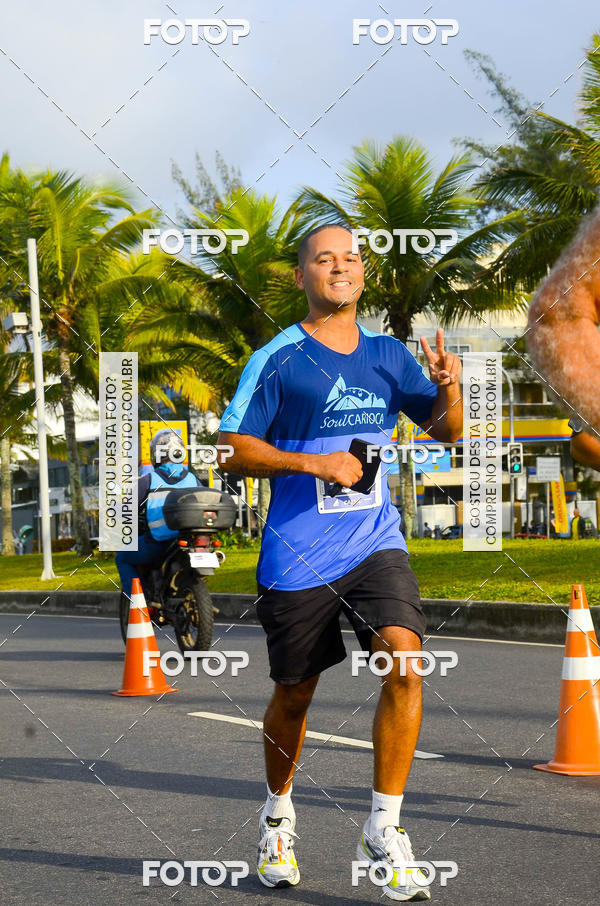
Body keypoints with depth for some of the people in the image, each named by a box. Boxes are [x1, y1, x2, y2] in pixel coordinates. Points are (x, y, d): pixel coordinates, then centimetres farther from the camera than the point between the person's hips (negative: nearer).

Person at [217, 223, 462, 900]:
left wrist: (447, 389, -8)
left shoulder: (388, 355, 9)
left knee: (404, 660, -19)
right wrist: (313, 463, -17)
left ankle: (383, 828, -9)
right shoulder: (277, 360, -3)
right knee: (294, 691, 9)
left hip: (376, 544, 3)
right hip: (297, 555, -2)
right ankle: (278, 815, 36)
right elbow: (234, 449, -5)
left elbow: (446, 431, 14)